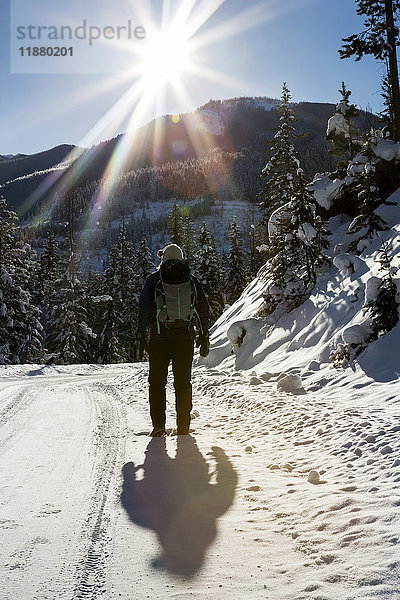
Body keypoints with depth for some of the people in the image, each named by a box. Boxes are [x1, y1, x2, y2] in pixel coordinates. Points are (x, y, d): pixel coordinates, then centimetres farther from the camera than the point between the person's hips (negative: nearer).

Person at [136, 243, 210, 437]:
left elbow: (144, 310, -3)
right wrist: (204, 337, 13)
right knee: (183, 381, 8)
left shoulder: (154, 279, 0)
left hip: (159, 337, -1)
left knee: (157, 381, 8)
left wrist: (141, 337, 1)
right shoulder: (192, 280, 5)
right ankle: (183, 427, 10)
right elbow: (204, 310, 7)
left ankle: (158, 424, 1)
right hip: (185, 338, 2)